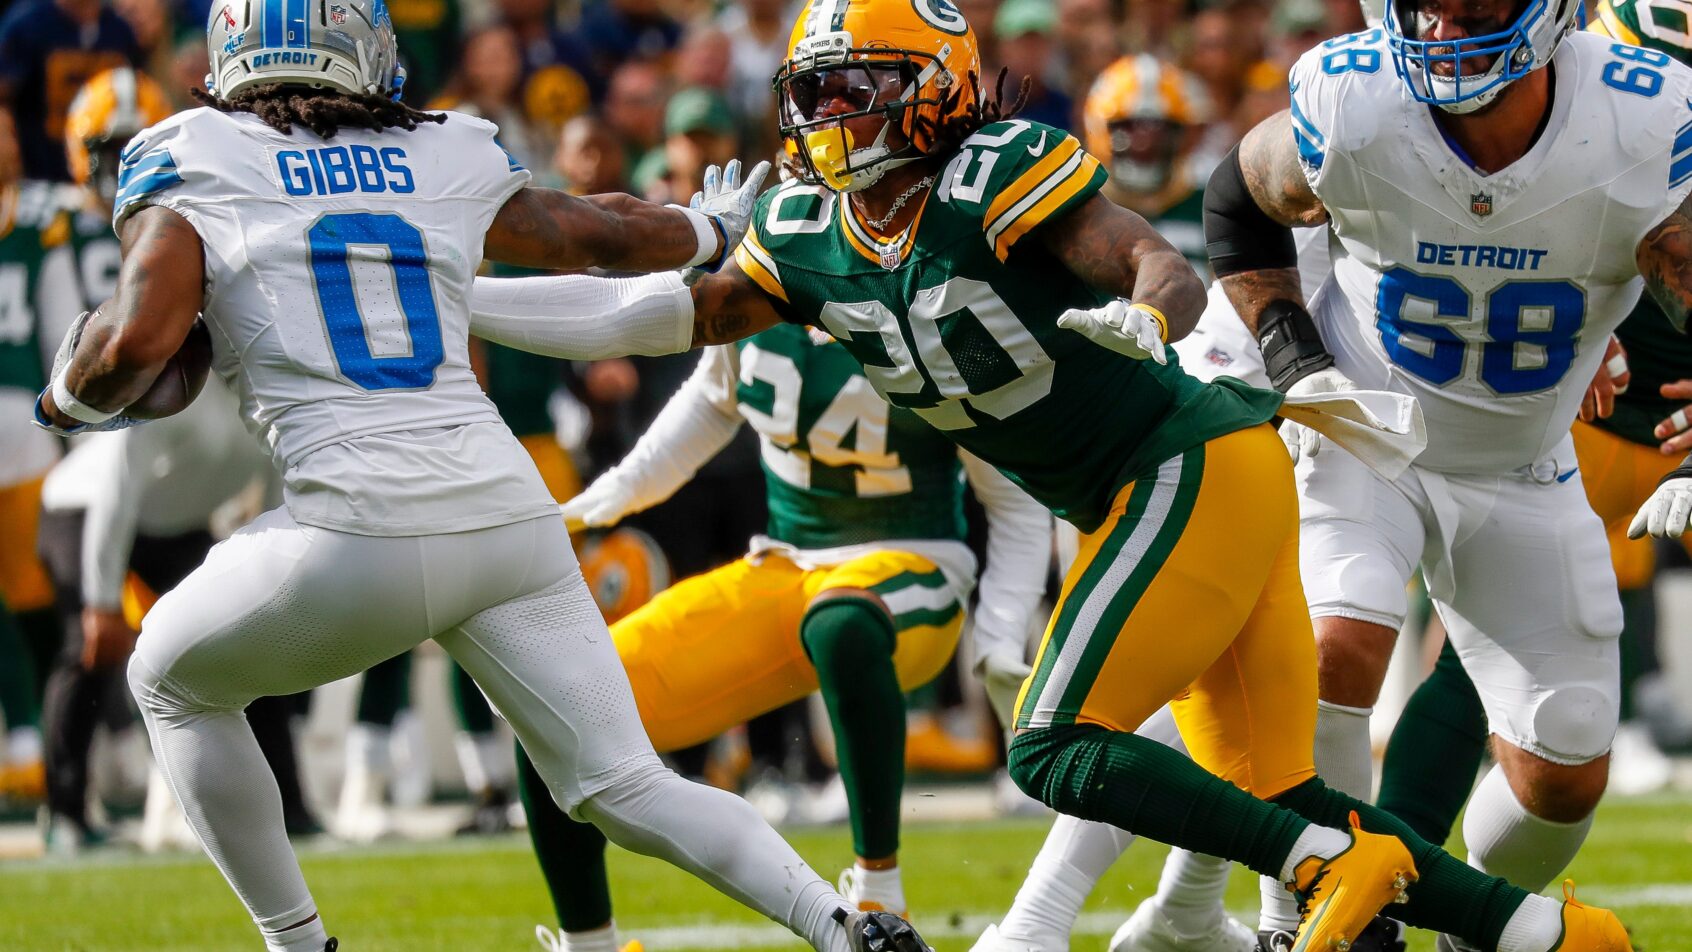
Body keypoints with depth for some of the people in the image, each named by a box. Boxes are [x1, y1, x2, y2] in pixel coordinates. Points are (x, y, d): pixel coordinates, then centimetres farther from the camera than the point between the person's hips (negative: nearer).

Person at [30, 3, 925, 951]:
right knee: (622, 786, 11)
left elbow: (137, 343, -8)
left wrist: (71, 398, 14)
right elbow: (606, 235, 30)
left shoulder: (188, 163, 6)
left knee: (174, 681, 24)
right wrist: (708, 233, 51)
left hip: (363, 527, -4)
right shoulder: (453, 159, 17)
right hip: (509, 510, 4)